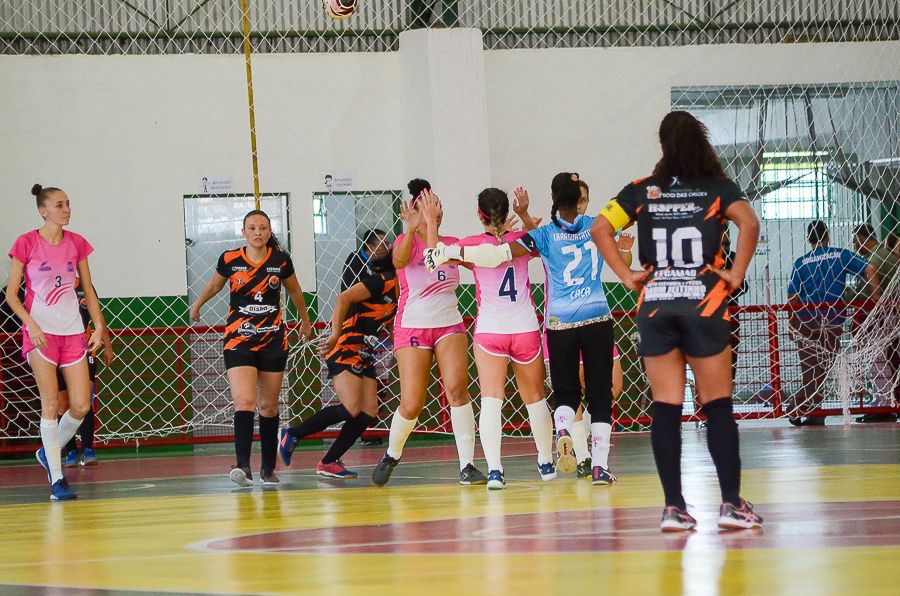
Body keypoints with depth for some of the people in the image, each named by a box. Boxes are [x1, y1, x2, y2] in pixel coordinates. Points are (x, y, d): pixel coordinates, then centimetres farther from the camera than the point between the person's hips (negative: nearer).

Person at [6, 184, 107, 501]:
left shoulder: (76, 243, 6)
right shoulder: (26, 243, -6)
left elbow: (88, 289, 14)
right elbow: (11, 294, -4)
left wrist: (99, 327, 6)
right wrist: (31, 324, -17)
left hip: (73, 331, 4)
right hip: (40, 332, -4)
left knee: (81, 405, -2)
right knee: (51, 403, -9)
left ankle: (50, 451, 24)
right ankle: (57, 479, -4)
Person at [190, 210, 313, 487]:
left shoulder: (281, 261, 0)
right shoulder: (230, 260, -4)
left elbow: (294, 291, 19)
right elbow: (214, 286, 17)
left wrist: (305, 321, 31)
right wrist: (196, 306, 30)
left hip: (273, 341, 2)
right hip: (238, 340, -2)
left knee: (268, 406, 8)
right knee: (244, 402, -18)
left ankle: (268, 468, 18)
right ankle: (243, 466, -27)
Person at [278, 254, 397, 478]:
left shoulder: (398, 292, 13)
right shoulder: (381, 282, -13)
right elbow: (344, 299, -22)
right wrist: (335, 335, -29)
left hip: (364, 356, 10)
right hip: (345, 349, -9)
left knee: (369, 413, 0)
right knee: (351, 409, -20)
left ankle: (329, 463, 5)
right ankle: (292, 434, -7)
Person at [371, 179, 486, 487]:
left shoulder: (452, 243, 9)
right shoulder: (406, 241, -4)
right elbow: (399, 260, -26)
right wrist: (412, 229, -42)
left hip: (449, 325, 3)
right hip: (412, 327, -3)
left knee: (457, 388, -18)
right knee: (412, 405, -5)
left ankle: (467, 466, -18)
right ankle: (392, 455, 25)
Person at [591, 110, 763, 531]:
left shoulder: (642, 192, 7)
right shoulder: (718, 188, 2)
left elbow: (599, 229, -1)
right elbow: (748, 224, -15)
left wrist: (627, 276, 1)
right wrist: (736, 274, -7)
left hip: (654, 306, 2)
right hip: (705, 304, -2)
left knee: (665, 409, 3)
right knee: (718, 407, 2)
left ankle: (674, 507, 1)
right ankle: (731, 503, -2)